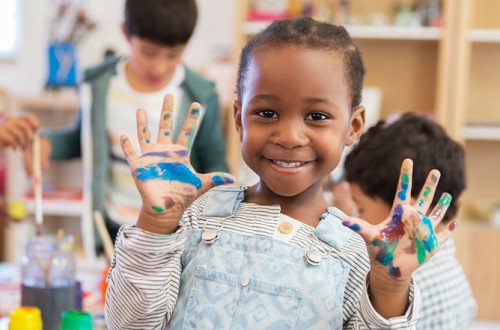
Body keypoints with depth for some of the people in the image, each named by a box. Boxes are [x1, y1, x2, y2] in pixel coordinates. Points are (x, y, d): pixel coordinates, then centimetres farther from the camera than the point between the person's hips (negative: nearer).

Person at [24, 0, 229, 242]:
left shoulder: (200, 97, -13)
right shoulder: (99, 83, -6)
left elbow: (215, 164, -2)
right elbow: (81, 141, 10)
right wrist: (47, 142, -8)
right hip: (112, 229, 2)